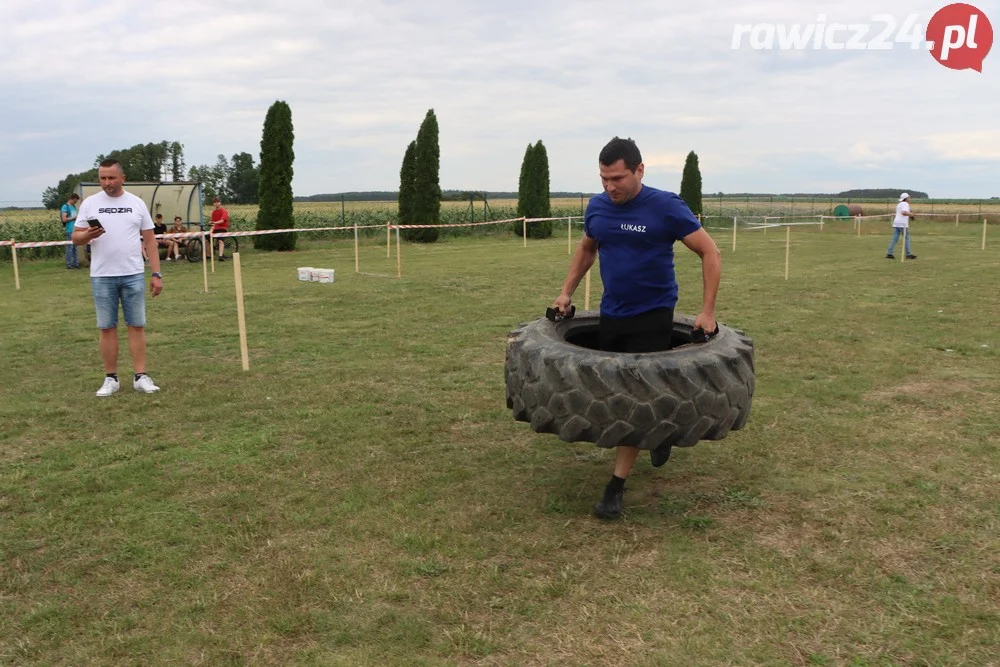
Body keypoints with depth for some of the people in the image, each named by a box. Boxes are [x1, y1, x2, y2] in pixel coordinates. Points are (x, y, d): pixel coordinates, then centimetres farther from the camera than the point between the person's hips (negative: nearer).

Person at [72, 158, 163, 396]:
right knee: (107, 327, 5)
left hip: (134, 275, 0)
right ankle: (111, 378, 12)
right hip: (102, 277, 0)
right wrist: (88, 235, -21)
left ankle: (141, 377, 7)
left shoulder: (137, 203, 4)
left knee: (137, 325, 3)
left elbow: (149, 239, 4)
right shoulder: (90, 203, 3)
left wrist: (156, 273, -2)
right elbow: (76, 238, 3)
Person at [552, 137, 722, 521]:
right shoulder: (597, 207, 0)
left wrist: (707, 312, -15)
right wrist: (566, 292, 10)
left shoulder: (666, 207, -16)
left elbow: (710, 253, -10)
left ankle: (617, 485, 1)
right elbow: (586, 249, 19)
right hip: (610, 315, 6)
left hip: (651, 317, -6)